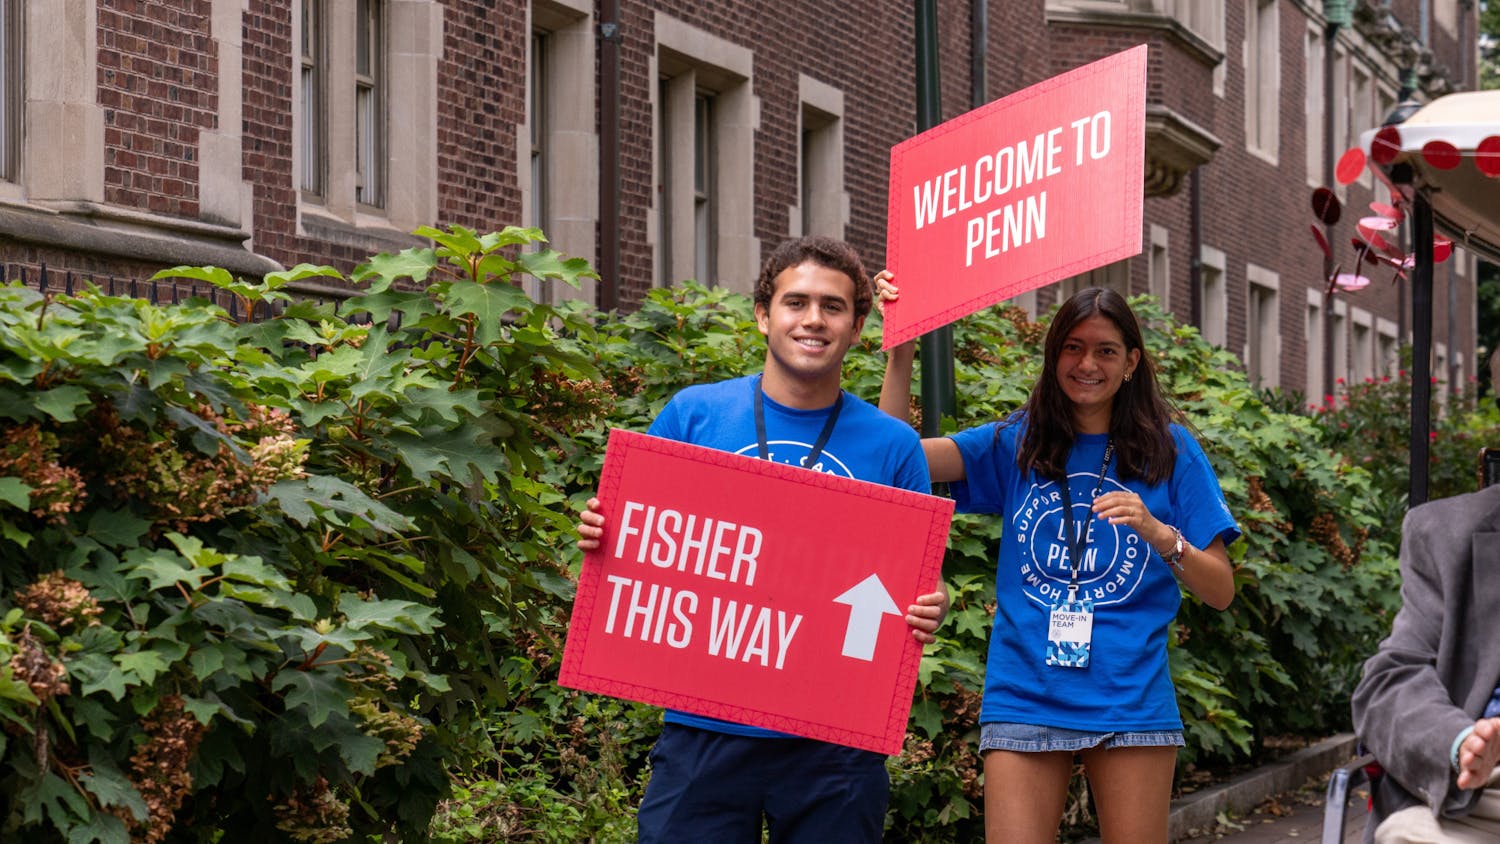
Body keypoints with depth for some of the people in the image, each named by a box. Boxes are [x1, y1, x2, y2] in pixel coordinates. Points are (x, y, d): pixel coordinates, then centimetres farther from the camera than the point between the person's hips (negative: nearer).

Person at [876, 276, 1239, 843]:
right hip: (1025, 698, 1)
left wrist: (1159, 534, -16)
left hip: (1130, 701, 0)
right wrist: (902, 346, -14)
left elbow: (1221, 592, 2)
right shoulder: (1017, 444, 10)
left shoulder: (1168, 451, 6)